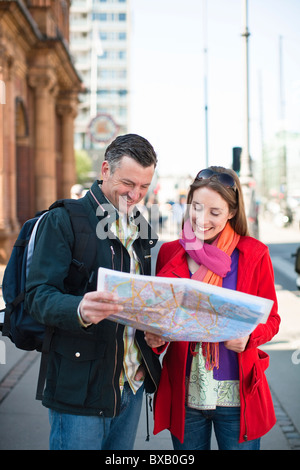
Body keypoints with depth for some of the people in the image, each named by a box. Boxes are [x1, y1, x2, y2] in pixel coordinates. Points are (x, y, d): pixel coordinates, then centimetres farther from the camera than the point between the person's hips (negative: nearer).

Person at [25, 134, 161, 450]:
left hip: (133, 383, 6)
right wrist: (80, 309, -36)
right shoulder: (63, 220, -9)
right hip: (80, 387, -6)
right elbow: (38, 295, -15)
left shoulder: (140, 227, 12)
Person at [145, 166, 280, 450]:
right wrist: (155, 337, -10)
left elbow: (271, 318, 3)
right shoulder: (170, 253, 4)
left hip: (236, 395, -2)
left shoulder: (253, 254, -2)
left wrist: (248, 337, -18)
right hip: (183, 394, 2)